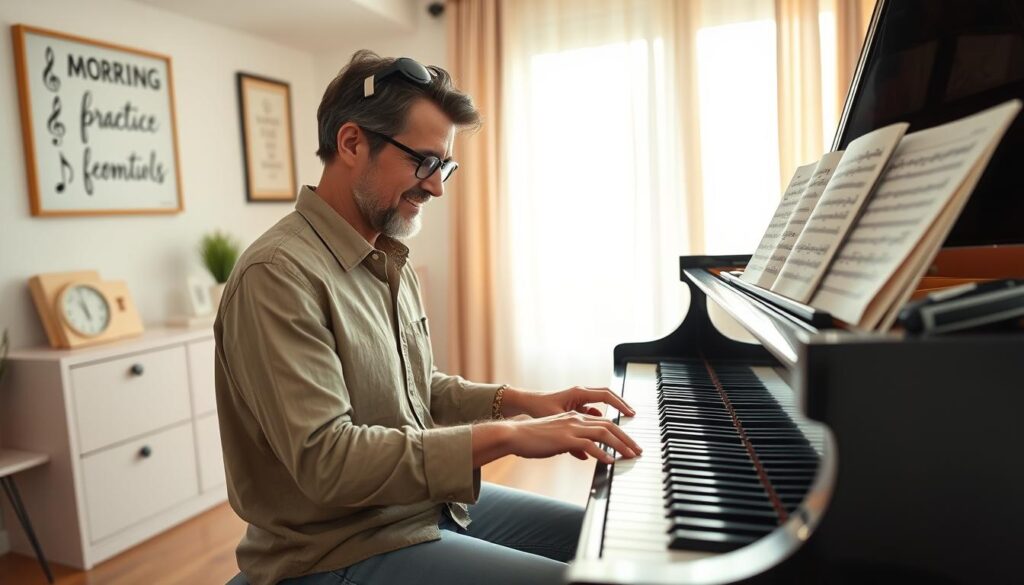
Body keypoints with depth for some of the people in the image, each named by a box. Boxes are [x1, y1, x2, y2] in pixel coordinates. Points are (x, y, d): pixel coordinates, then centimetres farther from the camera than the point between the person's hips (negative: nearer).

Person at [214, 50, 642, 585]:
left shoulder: (389, 262, 7)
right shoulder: (279, 274, -23)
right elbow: (325, 460, -29)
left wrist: (517, 401, 0)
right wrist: (502, 435, -27)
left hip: (427, 500, 9)